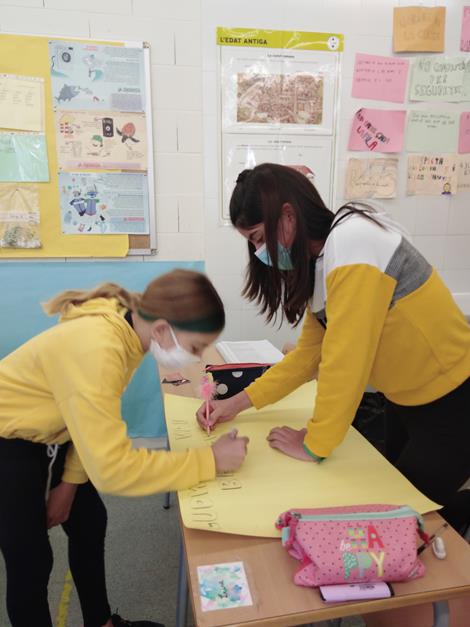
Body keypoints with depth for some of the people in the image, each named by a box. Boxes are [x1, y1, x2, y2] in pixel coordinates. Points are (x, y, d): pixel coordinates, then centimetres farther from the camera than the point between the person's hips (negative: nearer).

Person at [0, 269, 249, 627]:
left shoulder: (125, 328, -12)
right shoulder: (95, 350, -39)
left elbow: (94, 419, 0)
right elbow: (111, 468, -38)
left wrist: (70, 481, -1)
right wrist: (210, 461, -32)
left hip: (43, 435, 8)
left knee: (89, 524, 15)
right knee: (31, 563, 3)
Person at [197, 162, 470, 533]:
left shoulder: (354, 243, -28)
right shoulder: (321, 258, 1)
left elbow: (344, 361, -29)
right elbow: (309, 351, 4)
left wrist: (314, 445, -17)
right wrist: (239, 402, 0)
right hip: (407, 399, 9)